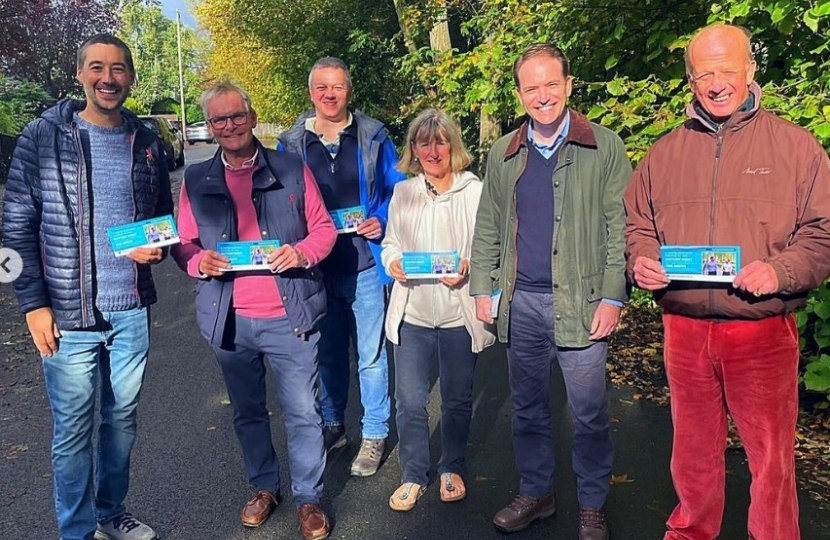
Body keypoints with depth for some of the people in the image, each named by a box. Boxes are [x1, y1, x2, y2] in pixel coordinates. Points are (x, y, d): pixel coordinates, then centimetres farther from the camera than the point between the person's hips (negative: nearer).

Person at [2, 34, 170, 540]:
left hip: (132, 311, 4)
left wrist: (156, 247, -5)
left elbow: (164, 215, 17)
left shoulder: (146, 142, 6)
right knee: (73, 430, 7)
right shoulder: (43, 136, -4)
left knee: (123, 419, 16)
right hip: (68, 313, -3)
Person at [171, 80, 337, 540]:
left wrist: (303, 252, -18)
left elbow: (324, 228, 3)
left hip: (288, 317, -2)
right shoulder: (195, 180, 5)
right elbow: (183, 244, 8)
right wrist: (198, 260, -14)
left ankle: (308, 498, 25)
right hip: (229, 321, 3)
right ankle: (263, 487, 39)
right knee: (247, 412, 18)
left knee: (302, 412, 6)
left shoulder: (292, 170, 0)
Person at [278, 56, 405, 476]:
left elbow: (397, 189, 7)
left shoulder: (373, 136, 1)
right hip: (315, 266, 2)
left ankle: (374, 434, 22)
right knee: (327, 352, 16)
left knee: (371, 354, 6)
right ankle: (332, 425, 34)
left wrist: (382, 220, -10)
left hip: (364, 263, -2)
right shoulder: (291, 143, 4)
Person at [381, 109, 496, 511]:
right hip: (412, 313, 2)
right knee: (409, 400, 6)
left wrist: (469, 268, -21)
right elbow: (390, 242, 14)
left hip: (459, 314, -2)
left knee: (457, 399, 13)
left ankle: (452, 468, 36)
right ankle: (413, 475, 26)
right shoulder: (403, 192, 7)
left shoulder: (475, 192, -5)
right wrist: (392, 262, -7)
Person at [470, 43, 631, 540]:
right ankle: (535, 493, 32)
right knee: (528, 409, 15)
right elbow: (488, 228, 14)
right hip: (519, 302, 4)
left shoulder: (605, 148, 0)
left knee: (589, 414, 6)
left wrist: (613, 297, -9)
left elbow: (621, 226, -2)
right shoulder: (504, 154, 10)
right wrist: (483, 288, 8)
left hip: (580, 302, -3)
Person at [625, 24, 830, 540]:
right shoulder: (664, 153, 9)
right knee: (693, 445, 16)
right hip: (684, 327, 3)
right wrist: (642, 262, -5)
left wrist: (780, 270, -18)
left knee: (771, 451, 7)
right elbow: (638, 226, 15)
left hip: (763, 329, -2)